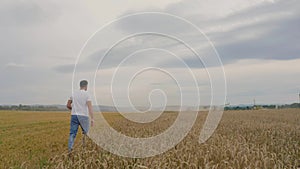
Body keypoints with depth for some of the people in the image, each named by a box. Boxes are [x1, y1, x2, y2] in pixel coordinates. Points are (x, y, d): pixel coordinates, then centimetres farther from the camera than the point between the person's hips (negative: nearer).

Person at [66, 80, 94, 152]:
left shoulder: (74, 93, 9)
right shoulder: (87, 94, -6)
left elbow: (68, 105, 17)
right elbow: (90, 107, -16)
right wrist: (92, 119, -18)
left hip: (74, 115, 3)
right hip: (83, 116, -3)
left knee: (72, 133, 2)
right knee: (86, 130, 23)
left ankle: (70, 148, -12)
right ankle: (84, 136, -3)